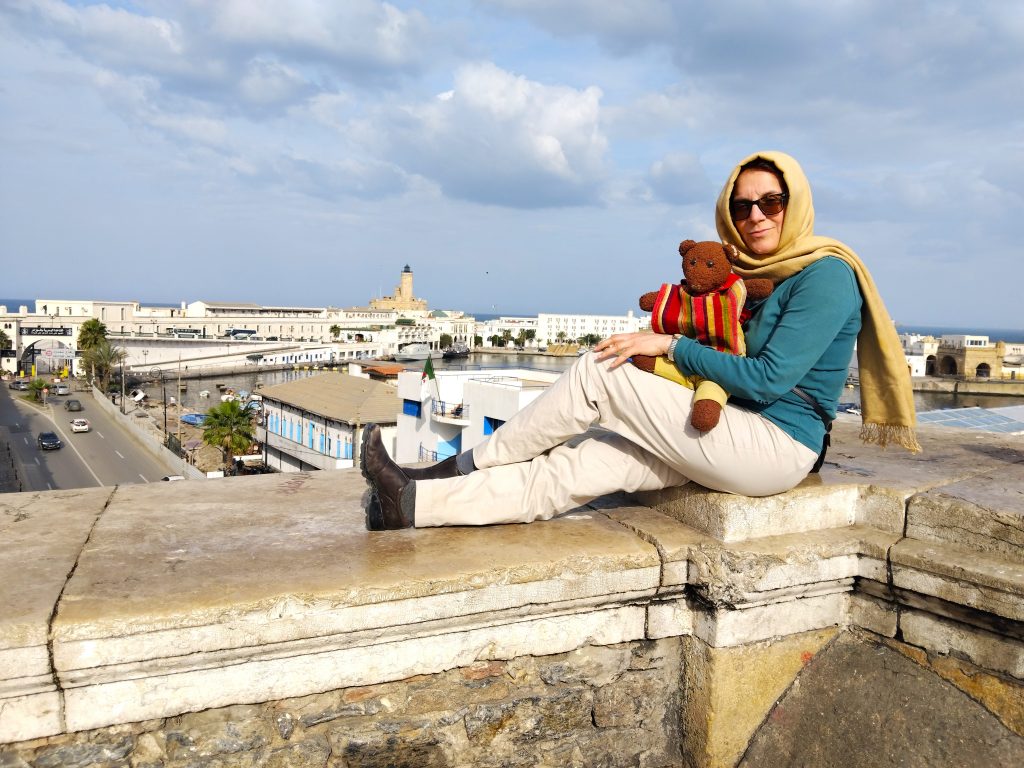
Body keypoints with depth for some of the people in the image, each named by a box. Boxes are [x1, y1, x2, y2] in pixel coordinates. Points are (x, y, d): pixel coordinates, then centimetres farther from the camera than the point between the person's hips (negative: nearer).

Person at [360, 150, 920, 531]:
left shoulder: (826, 275, -11)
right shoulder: (760, 276, 16)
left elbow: (769, 380, -18)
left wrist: (671, 346, -14)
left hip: (777, 447, -8)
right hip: (737, 437, 8)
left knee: (598, 371, -14)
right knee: (582, 462, -9)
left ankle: (466, 464, 0)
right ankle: (416, 502, -11)